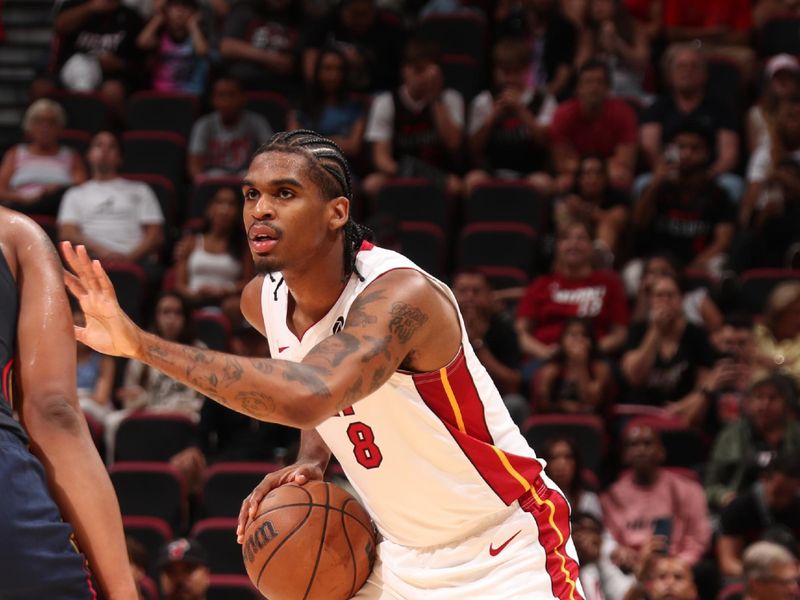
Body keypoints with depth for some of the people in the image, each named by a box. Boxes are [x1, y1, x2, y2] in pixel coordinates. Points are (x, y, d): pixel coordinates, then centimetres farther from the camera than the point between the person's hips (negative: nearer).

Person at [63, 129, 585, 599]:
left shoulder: (401, 295, -28)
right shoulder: (263, 301, -4)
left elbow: (308, 397, -48)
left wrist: (141, 344, -46)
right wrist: (311, 461, -3)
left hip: (506, 556, -7)